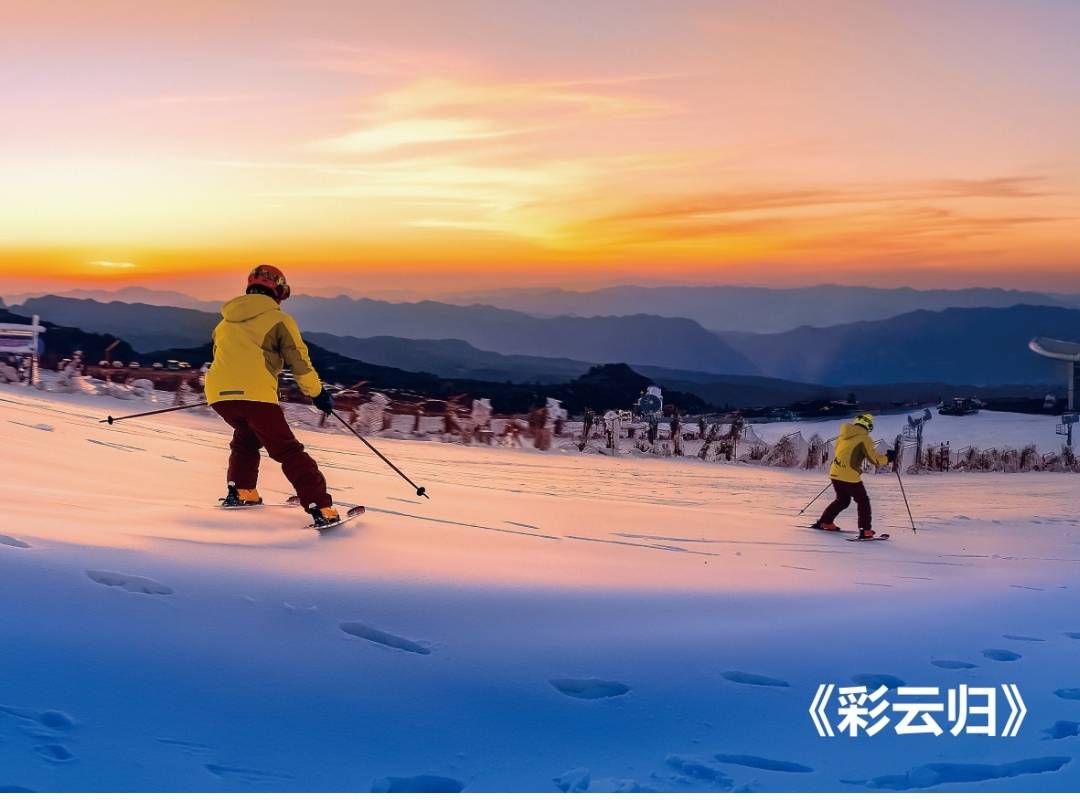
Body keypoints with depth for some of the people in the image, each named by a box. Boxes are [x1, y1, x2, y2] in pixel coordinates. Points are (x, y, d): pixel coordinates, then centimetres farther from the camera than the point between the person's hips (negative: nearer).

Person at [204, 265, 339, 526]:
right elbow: (300, 362, 3)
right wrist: (319, 394, 14)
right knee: (288, 452, 0)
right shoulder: (279, 321, 6)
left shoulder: (225, 322, 24)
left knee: (246, 435, 34)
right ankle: (321, 508, -7)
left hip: (218, 393, 6)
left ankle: (240, 491, 29)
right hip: (255, 395, -5)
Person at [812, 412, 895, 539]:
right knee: (863, 502, 9)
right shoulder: (864, 439, -9)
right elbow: (875, 459, -10)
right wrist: (888, 458, 7)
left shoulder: (843, 435, 10)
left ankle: (824, 522, 27)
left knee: (842, 500, 26)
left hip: (835, 473, 6)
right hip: (850, 476, -6)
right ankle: (865, 531, 3)